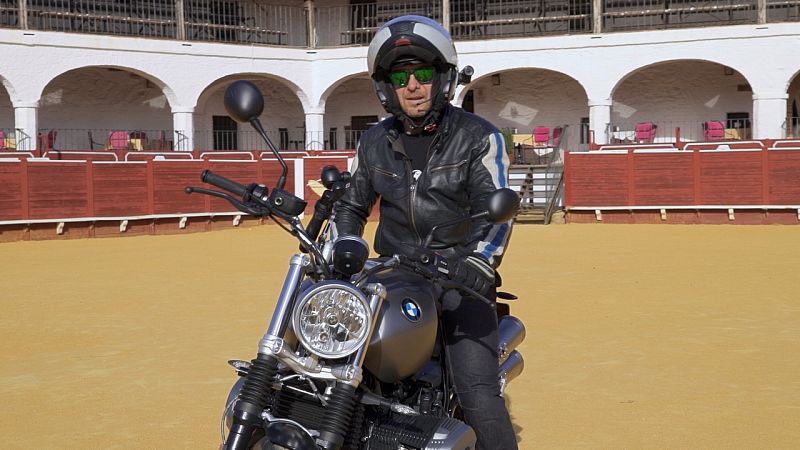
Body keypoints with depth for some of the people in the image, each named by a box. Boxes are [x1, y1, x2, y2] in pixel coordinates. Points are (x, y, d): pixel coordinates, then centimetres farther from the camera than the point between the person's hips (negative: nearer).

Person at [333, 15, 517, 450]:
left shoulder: (478, 137, -2)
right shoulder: (374, 143, 11)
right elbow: (351, 205, 21)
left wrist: (477, 264, -28)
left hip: (458, 274, -4)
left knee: (478, 394, -18)